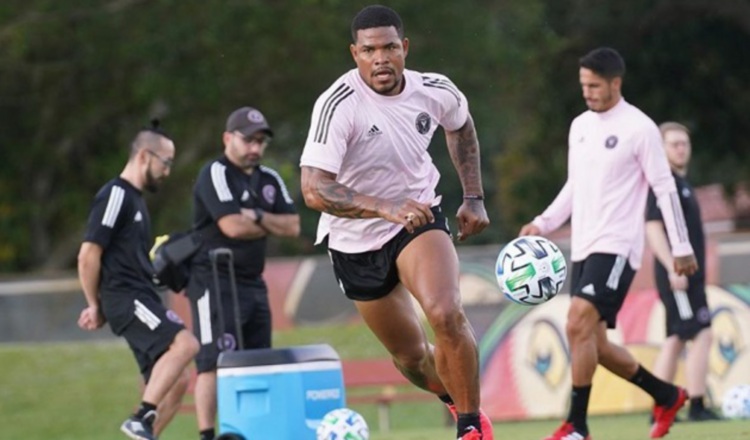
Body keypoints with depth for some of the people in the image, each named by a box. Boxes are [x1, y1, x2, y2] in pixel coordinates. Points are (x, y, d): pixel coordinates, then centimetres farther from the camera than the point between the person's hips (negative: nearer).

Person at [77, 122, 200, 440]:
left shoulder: (134, 199, 22)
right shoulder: (116, 195, -8)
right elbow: (88, 255, -13)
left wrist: (97, 307, 18)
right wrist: (96, 305, -4)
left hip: (142, 300, 10)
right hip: (125, 298, -10)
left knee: (176, 381, 6)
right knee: (185, 343, -27)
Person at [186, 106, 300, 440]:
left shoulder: (270, 180, 15)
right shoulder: (215, 174, -7)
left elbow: (292, 226, 6)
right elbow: (232, 226, -19)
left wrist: (257, 218, -11)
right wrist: (271, 226, -1)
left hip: (253, 284, 8)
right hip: (215, 283, -8)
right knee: (214, 363, -16)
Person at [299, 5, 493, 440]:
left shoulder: (435, 91, -12)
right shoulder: (338, 106, -27)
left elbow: (461, 126, 14)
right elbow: (314, 189, -35)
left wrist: (474, 198, 10)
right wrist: (386, 208, -46)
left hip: (419, 216, 1)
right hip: (356, 239, -1)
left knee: (447, 315, -27)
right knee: (411, 357, 10)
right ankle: (460, 400, 43)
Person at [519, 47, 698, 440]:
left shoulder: (639, 128, -8)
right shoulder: (580, 126, 13)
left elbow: (665, 188, -6)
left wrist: (681, 247, -6)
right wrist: (542, 224, 10)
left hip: (616, 246, -8)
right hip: (583, 247, 8)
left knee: (578, 325, -22)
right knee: (594, 343, 8)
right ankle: (667, 397, 27)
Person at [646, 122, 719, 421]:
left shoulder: (682, 183, 18)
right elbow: (653, 228, -19)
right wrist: (673, 268, -25)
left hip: (689, 274, 10)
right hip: (677, 274, -10)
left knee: (675, 340, 9)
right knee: (701, 334, -12)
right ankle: (696, 406, -13)